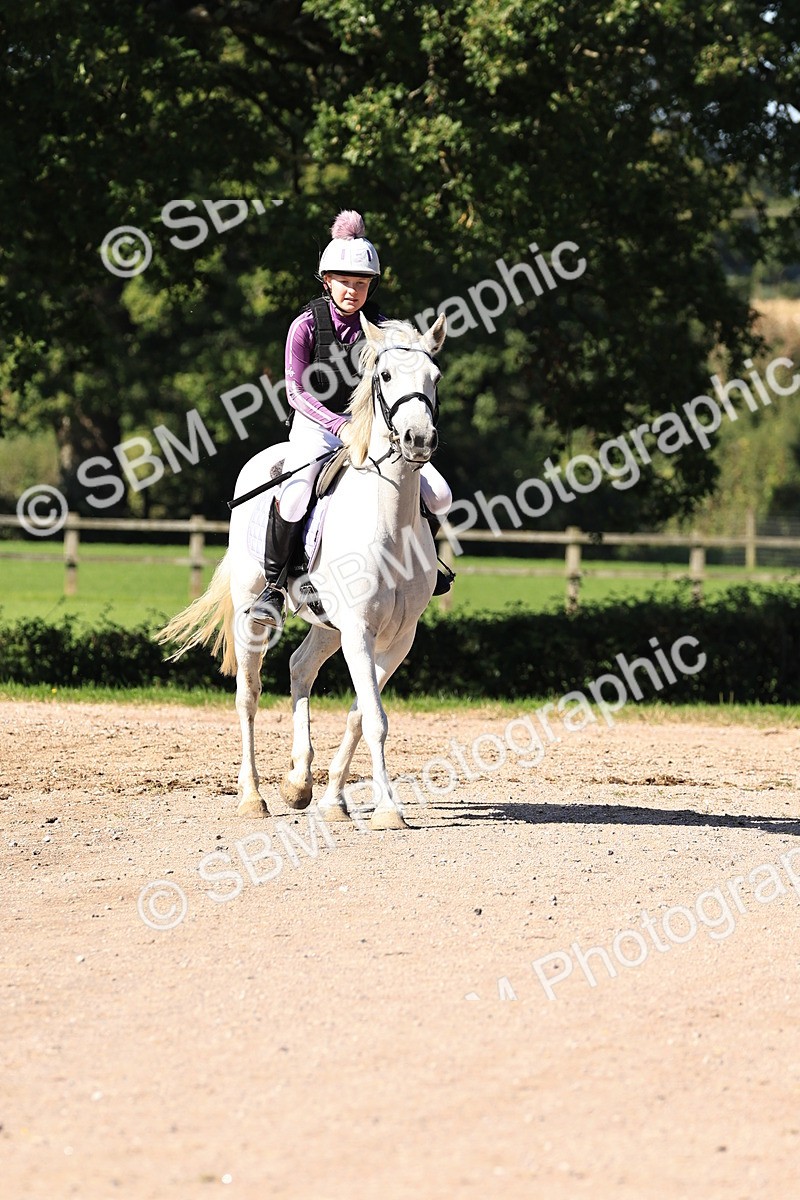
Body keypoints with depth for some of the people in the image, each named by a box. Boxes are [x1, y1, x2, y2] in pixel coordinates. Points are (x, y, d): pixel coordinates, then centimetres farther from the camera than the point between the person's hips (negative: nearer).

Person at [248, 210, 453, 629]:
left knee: (437, 494, -9)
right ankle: (274, 587, -16)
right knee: (294, 496, -34)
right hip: (316, 425, -3)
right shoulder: (307, 325, -8)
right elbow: (296, 392, -13)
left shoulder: (379, 327, 0)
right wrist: (338, 424, -27)